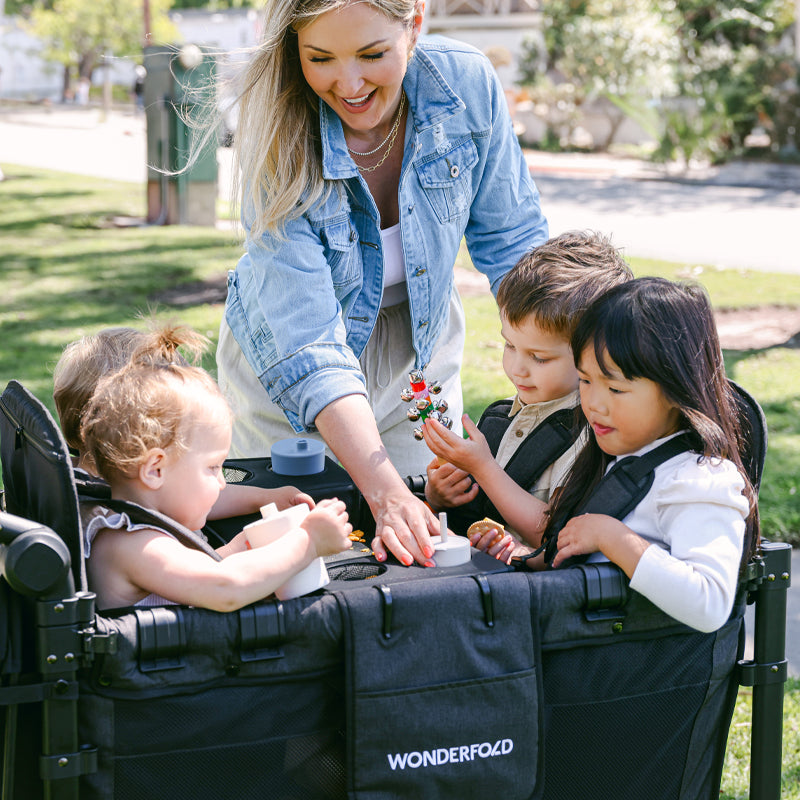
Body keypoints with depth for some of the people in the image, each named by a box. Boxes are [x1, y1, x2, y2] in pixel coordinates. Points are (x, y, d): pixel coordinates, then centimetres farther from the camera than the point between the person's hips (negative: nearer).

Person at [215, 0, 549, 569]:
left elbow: (513, 243, -9)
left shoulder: (466, 83, -24)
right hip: (283, 369, -2)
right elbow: (308, 343, -36)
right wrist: (386, 494, -47)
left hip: (421, 345, 3)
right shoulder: (279, 143, -31)